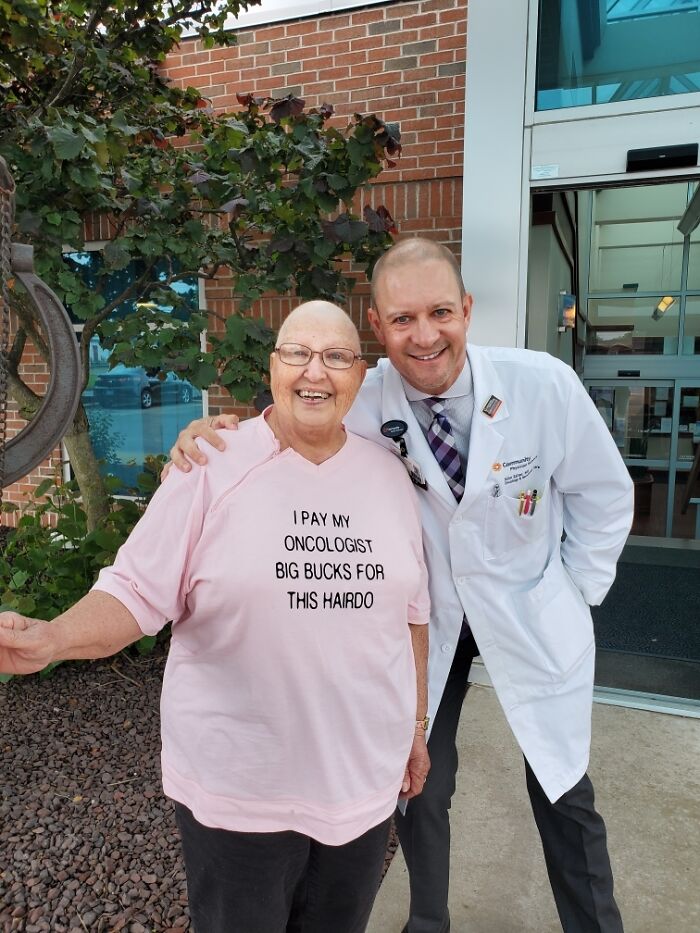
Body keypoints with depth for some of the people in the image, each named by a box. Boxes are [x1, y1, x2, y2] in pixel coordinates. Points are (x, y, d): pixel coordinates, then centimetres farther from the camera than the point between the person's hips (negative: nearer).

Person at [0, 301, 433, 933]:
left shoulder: (390, 475, 1)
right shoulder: (214, 466, -12)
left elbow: (411, 610, 8)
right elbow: (137, 592, -11)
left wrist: (416, 725, 13)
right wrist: (52, 639, -29)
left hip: (365, 780, 4)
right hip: (237, 787, -3)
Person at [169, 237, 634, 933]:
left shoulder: (543, 385, -20)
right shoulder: (359, 405, -20)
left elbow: (602, 495, -4)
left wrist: (577, 594, 0)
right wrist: (207, 437, -30)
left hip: (532, 616, 0)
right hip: (423, 618, 1)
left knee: (563, 794, 16)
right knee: (418, 791, 15)